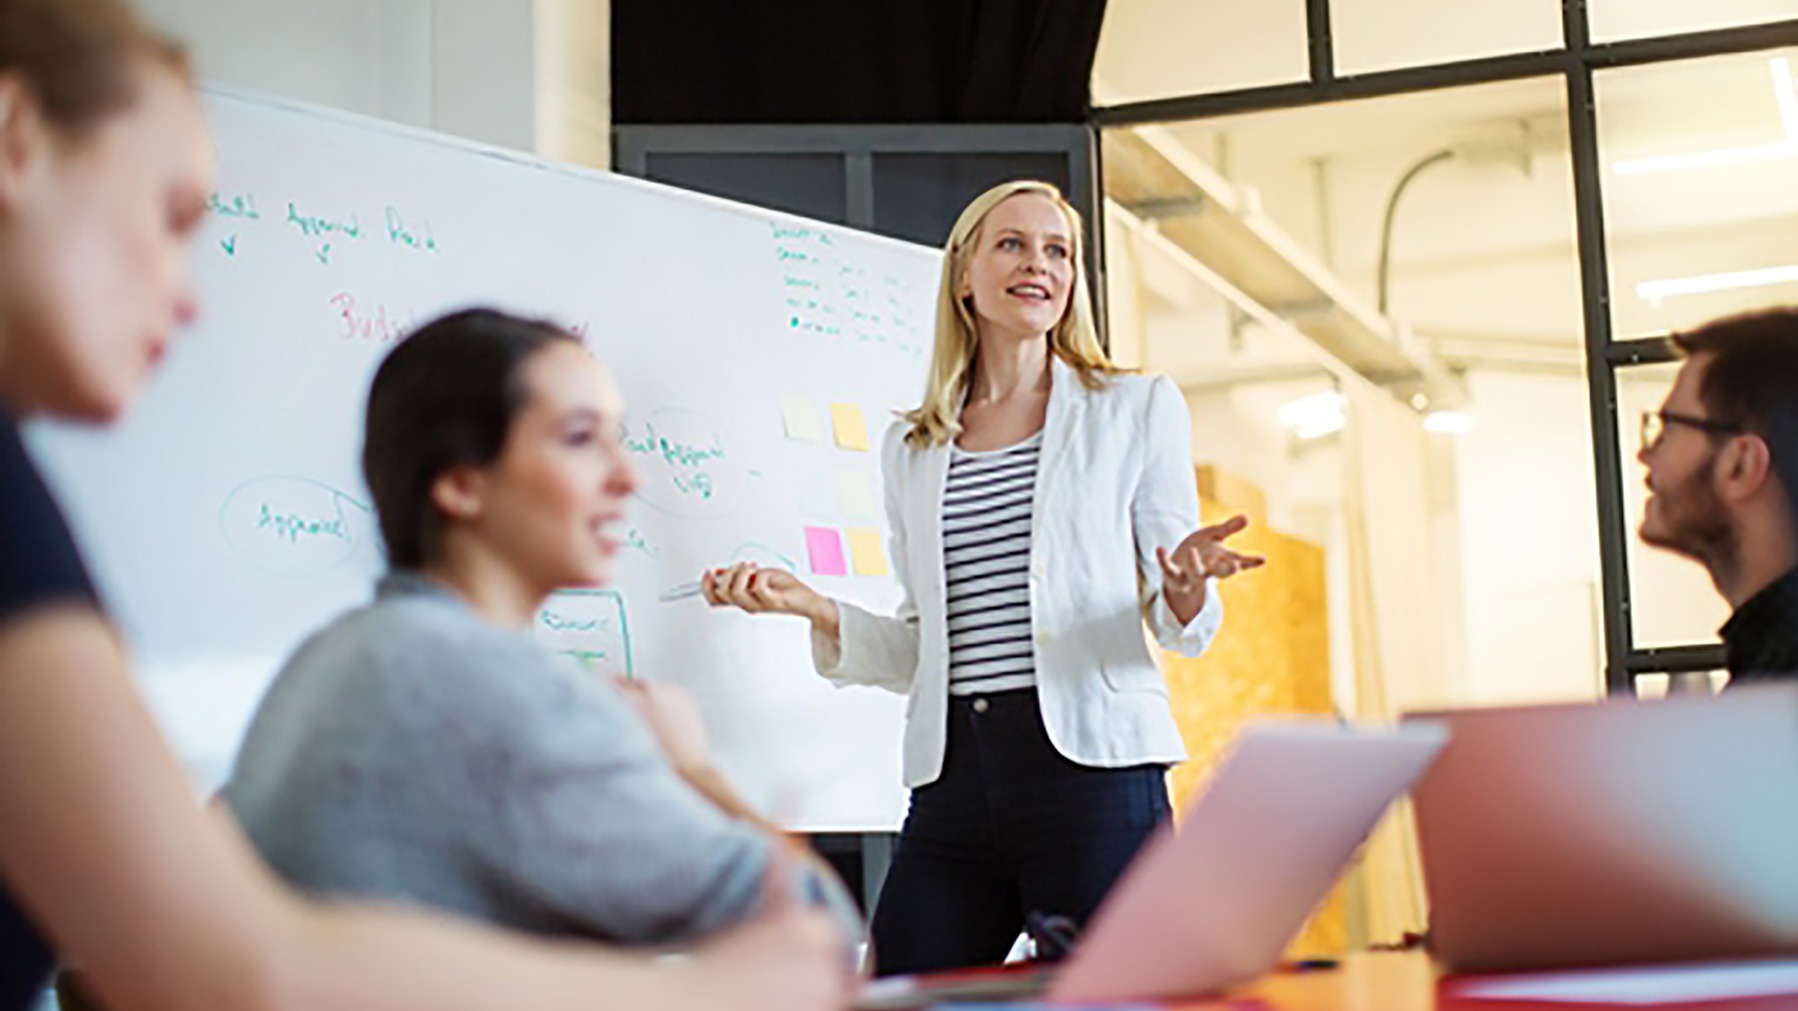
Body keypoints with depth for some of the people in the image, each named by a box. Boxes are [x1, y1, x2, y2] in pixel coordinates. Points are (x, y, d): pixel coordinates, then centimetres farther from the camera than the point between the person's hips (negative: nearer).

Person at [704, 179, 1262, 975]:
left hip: (1092, 768, -3)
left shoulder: (1136, 410, 9)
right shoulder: (910, 451, 17)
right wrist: (810, 606, 3)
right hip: (951, 783, 3)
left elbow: (1179, 628, 6)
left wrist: (1186, 586, -17)